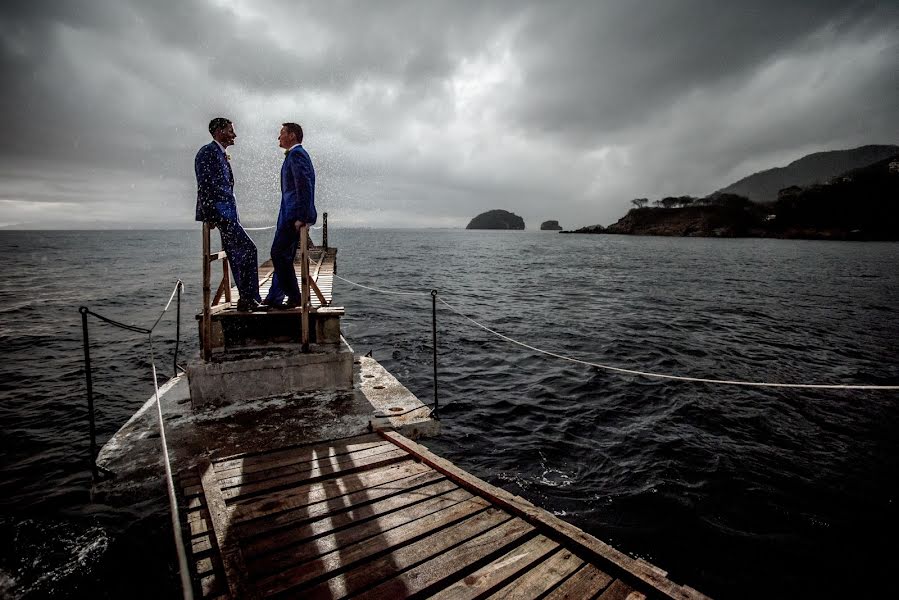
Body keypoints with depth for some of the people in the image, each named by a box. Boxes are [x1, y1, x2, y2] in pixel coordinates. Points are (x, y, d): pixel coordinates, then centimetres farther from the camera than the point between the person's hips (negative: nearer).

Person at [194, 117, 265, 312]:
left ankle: (247, 300, 13)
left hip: (227, 213, 10)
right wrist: (209, 215, -21)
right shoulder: (207, 152, -8)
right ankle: (248, 298, -11)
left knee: (238, 255, 9)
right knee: (248, 249, -14)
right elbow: (204, 185, -16)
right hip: (218, 212, -10)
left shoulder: (221, 155, 22)